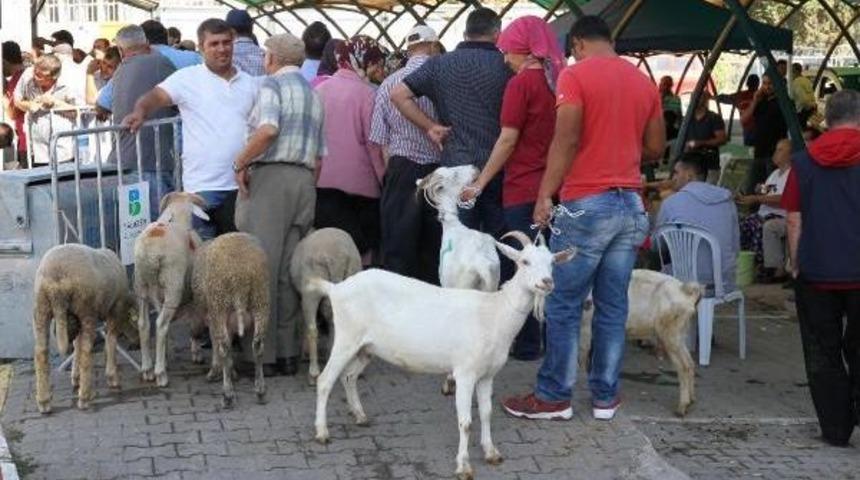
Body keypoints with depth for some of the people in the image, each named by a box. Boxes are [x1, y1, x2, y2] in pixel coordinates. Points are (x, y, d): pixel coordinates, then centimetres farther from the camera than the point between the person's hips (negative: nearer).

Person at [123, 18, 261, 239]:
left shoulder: (250, 84, 12)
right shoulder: (187, 78, -1)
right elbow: (156, 96, -11)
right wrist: (140, 111, -30)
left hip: (242, 184, 4)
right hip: (202, 186, -4)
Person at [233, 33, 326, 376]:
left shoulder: (272, 85, -2)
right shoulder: (313, 95, 21)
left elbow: (268, 129, -21)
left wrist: (240, 163, -11)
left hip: (270, 177, -7)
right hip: (304, 181, 7)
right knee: (291, 269, 7)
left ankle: (262, 351, -6)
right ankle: (288, 352, 7)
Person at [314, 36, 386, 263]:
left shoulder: (321, 89, 4)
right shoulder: (366, 93, -8)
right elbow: (374, 143, -8)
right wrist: (385, 180, 0)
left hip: (322, 180, 4)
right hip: (359, 182, -4)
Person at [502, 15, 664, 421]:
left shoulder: (575, 75, -5)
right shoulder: (643, 82, 12)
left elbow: (566, 141, -14)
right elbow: (655, 148, 16)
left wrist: (545, 195, -11)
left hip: (587, 204, -6)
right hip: (630, 204, 6)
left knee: (564, 305, 2)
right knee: (613, 305, 9)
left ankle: (554, 396, 7)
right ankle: (605, 396, 13)